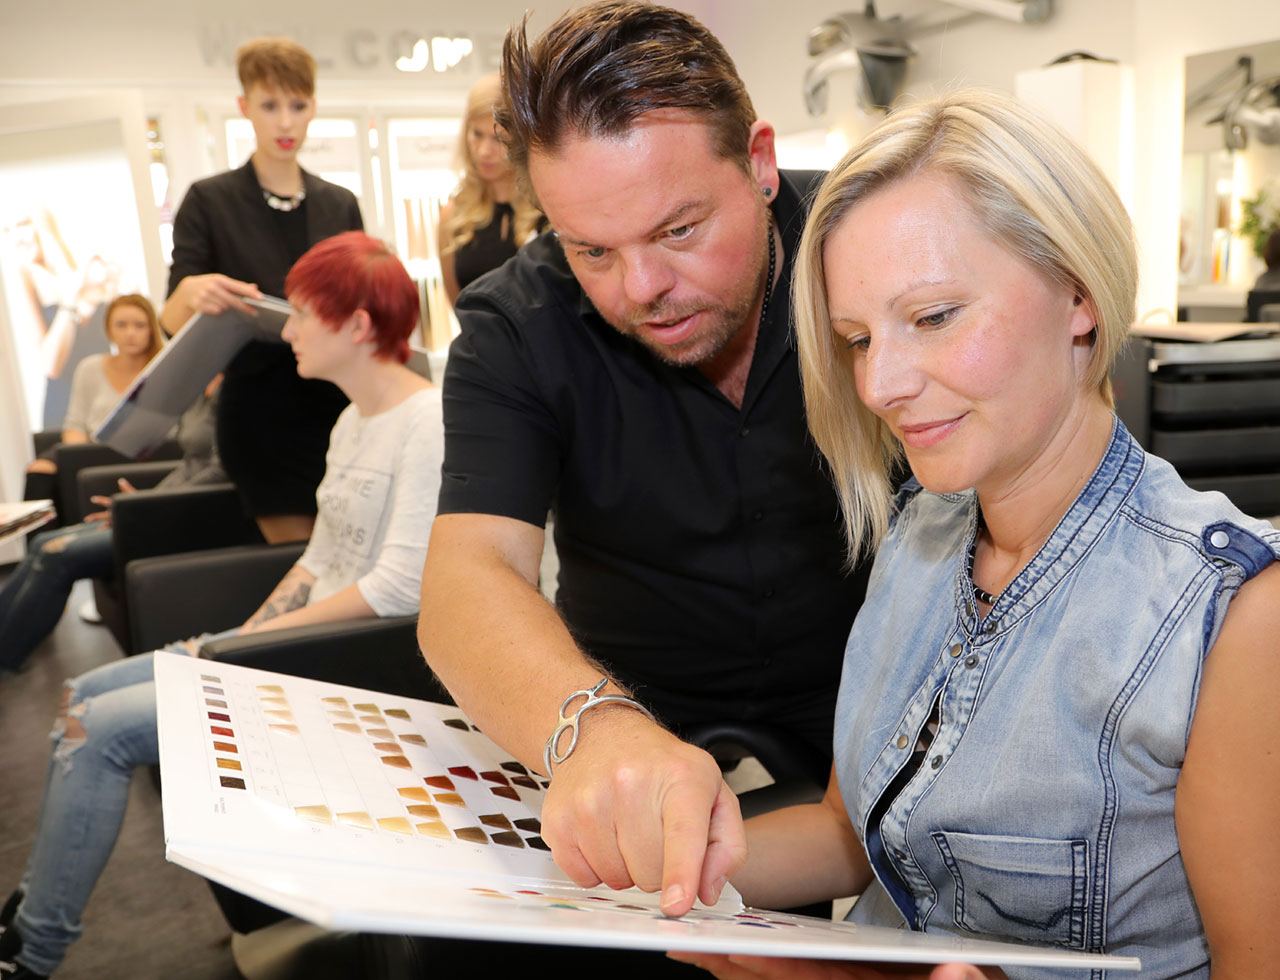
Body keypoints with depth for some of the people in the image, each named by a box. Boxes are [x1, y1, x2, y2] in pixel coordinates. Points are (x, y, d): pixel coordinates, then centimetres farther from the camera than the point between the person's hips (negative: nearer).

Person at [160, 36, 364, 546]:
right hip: (262, 413, -3)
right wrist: (191, 292, -25)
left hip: (340, 403, 3)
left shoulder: (340, 204, 12)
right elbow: (172, 321, -3)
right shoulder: (210, 201, 2)